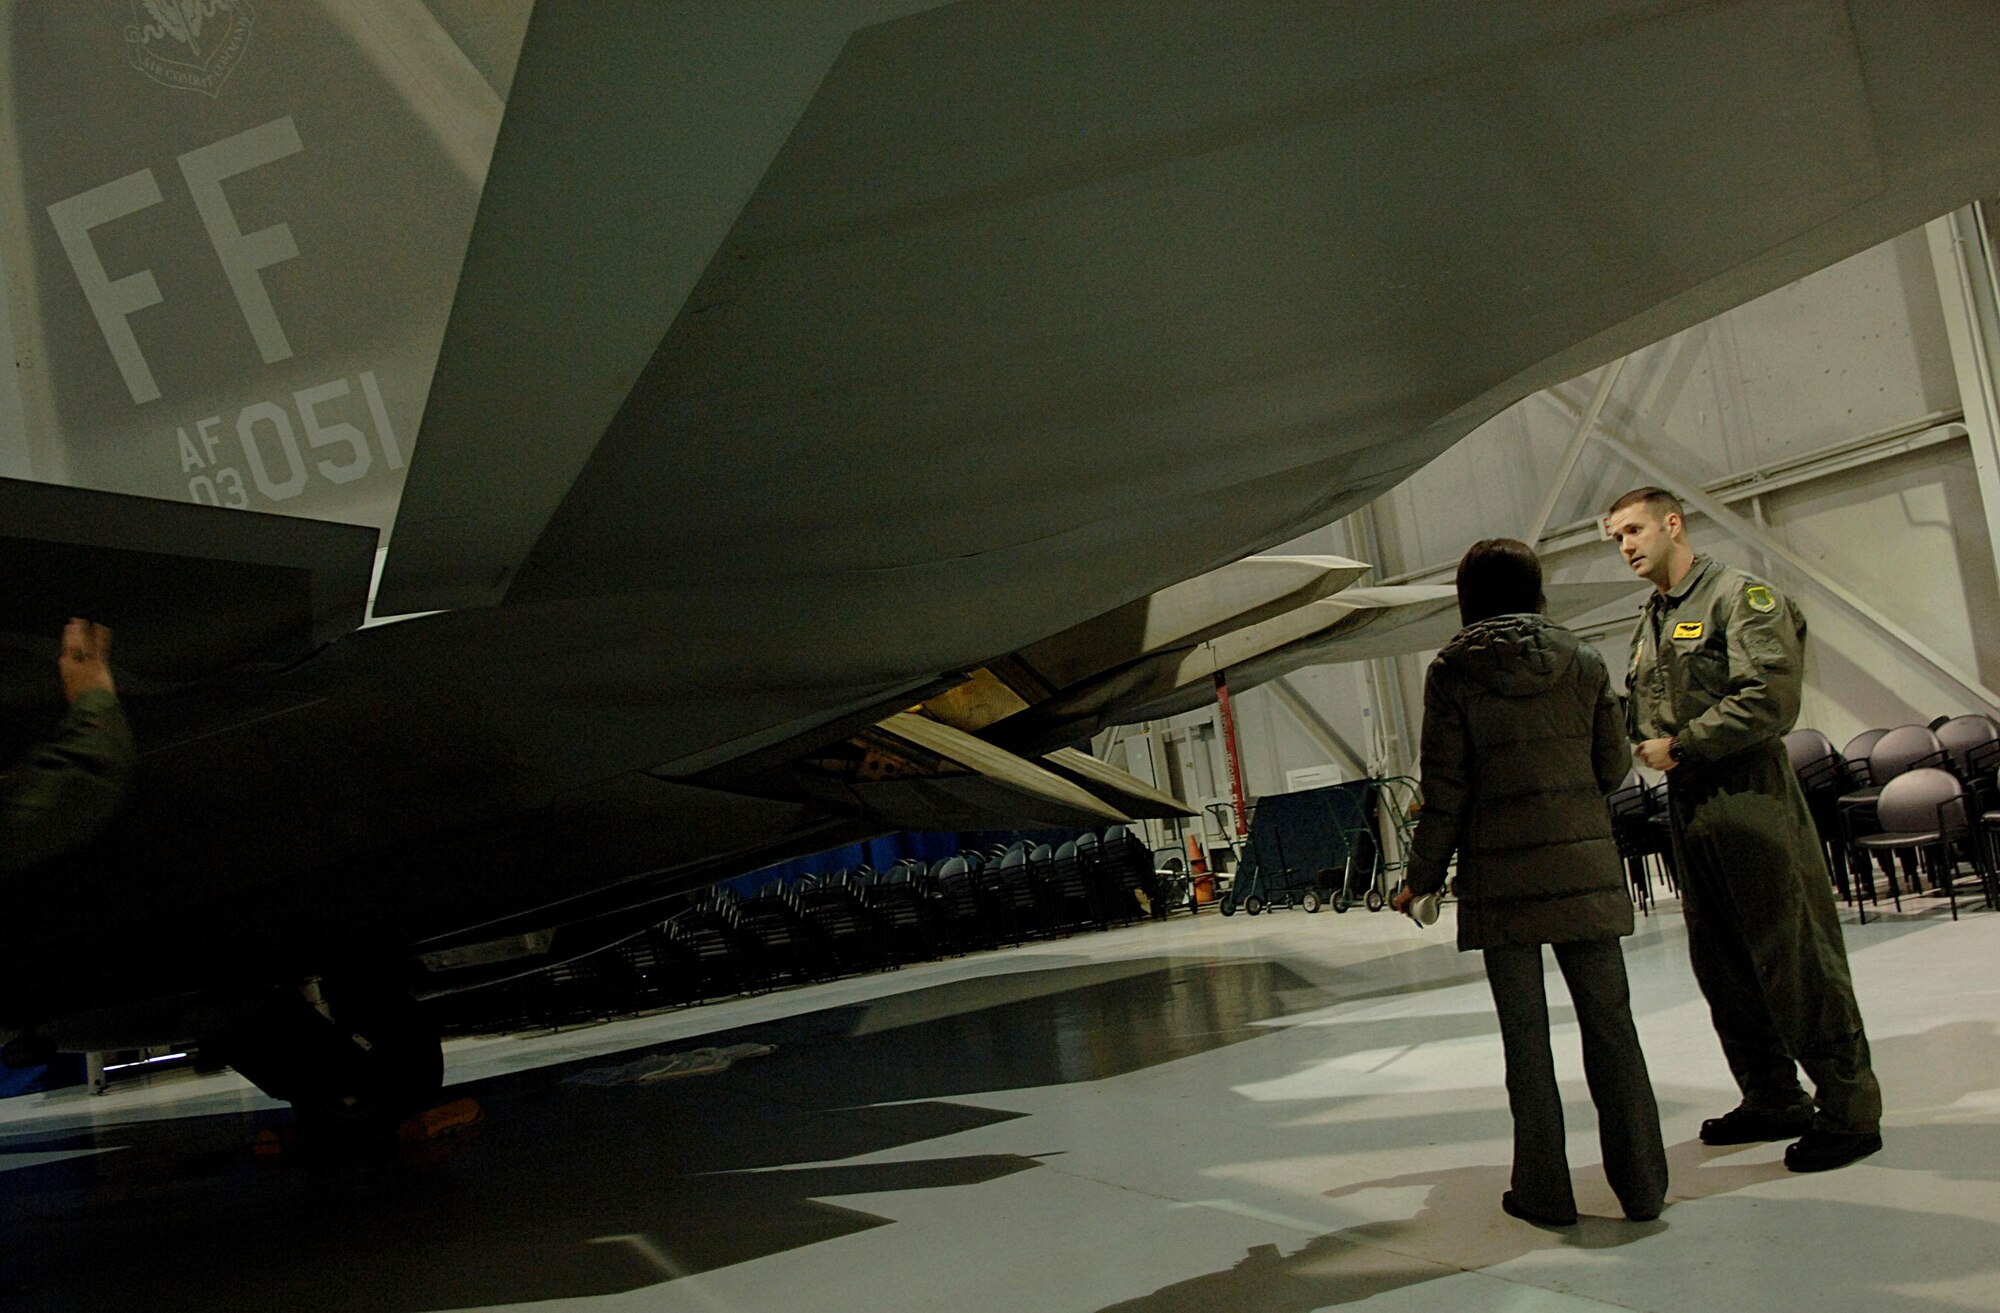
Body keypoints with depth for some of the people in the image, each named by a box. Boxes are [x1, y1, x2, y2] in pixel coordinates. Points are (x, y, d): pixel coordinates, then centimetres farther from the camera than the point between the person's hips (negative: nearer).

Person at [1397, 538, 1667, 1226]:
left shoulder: (1452, 670, -4)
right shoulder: (1582, 659, 4)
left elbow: (1446, 789, -5)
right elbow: (1611, 768, 7)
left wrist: (1422, 877, 3)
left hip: (1500, 873, -2)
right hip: (1586, 864, 2)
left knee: (1525, 1033, 6)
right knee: (1608, 1020, 9)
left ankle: (1545, 1191, 13)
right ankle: (1641, 1183, 15)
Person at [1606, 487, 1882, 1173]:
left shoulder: (1741, 596, -8)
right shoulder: (1650, 624, 18)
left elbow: (1769, 698, -18)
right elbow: (1639, 711, 22)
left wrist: (1682, 744, -14)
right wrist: (1646, 743, 1)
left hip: (1750, 797, -9)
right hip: (1688, 806, 9)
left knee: (1794, 957, -5)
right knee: (1721, 962, 13)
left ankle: (1849, 1110, 5)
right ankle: (1772, 1100, 24)